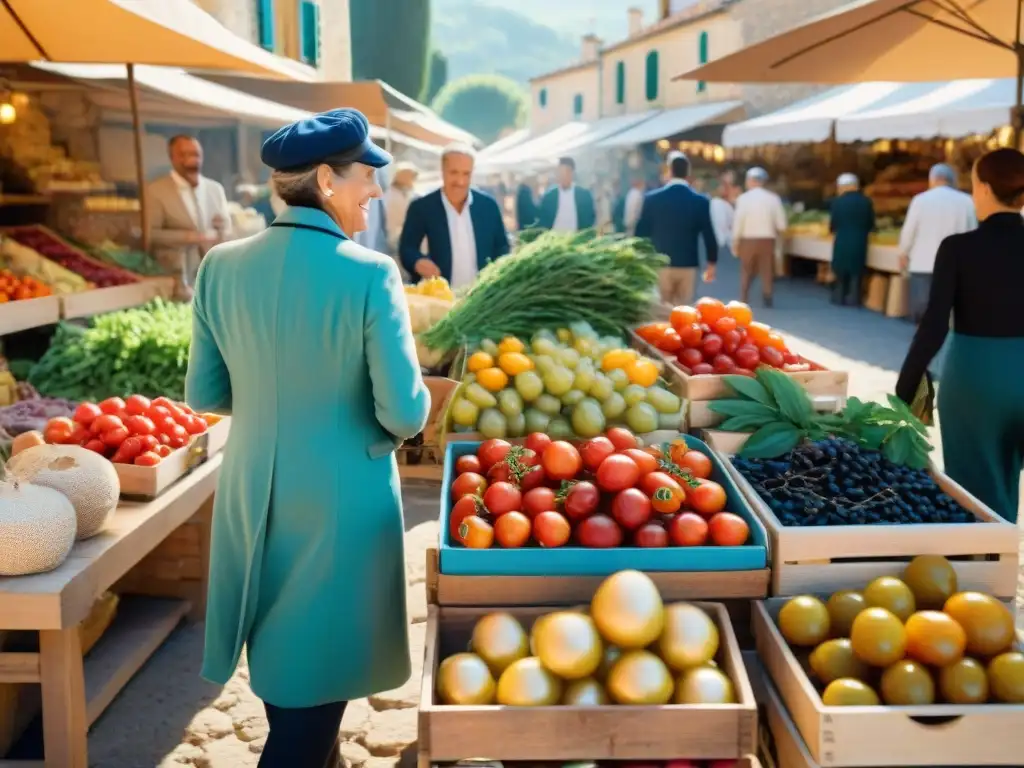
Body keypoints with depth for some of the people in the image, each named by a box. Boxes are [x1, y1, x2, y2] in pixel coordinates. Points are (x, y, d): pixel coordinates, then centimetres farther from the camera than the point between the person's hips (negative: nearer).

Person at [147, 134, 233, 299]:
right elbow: (150, 234, -8)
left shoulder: (216, 188, 12)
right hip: (178, 278, -4)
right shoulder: (156, 190, -2)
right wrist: (187, 237, -17)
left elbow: (227, 229, 15)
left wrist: (222, 229, -9)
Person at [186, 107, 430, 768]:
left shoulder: (223, 266, -5)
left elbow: (204, 394, 3)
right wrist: (395, 401, 4)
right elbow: (405, 414, -19)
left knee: (283, 665, 25)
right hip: (342, 502, -5)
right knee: (319, 671, 13)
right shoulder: (369, 273, -19)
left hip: (254, 498, 6)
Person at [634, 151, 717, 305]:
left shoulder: (652, 198, -4)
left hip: (659, 266, 0)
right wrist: (711, 264, 12)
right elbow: (709, 235, 0)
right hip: (688, 266, 0)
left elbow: (641, 232, -1)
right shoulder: (700, 201, -3)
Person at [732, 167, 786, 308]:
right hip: (767, 240, 1)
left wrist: (735, 242, 0)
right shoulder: (773, 198, -2)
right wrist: (775, 234, 18)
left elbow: (738, 222, -9)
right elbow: (781, 224, -3)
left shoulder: (744, 198, -8)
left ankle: (743, 300, 11)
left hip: (748, 240, -1)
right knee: (767, 271, 9)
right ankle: (768, 299, 6)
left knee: (746, 272, 13)